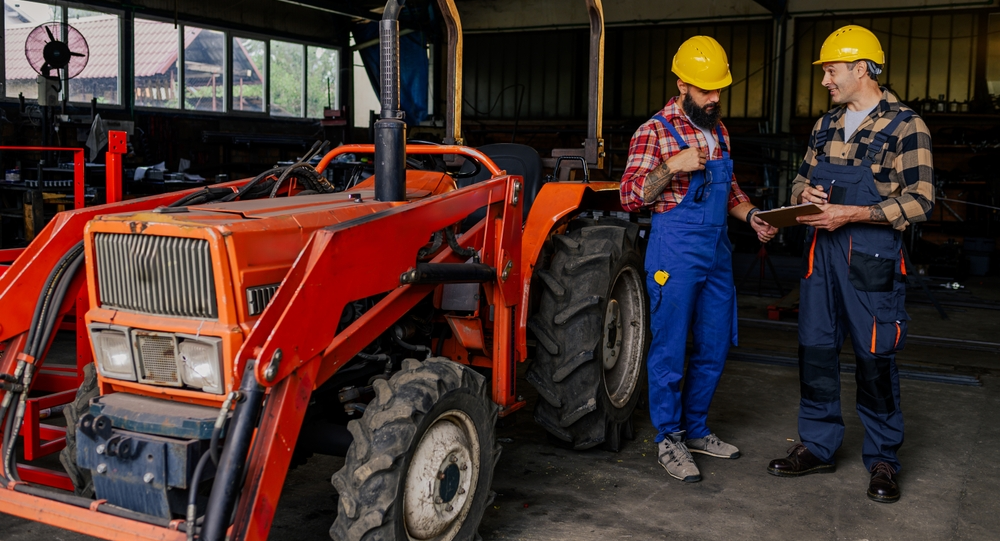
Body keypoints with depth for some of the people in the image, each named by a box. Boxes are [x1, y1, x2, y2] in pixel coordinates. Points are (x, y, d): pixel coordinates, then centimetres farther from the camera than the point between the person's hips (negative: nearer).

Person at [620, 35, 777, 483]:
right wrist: (672, 165, -25)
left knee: (714, 348, 13)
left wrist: (751, 215, 4)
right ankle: (669, 441, 13)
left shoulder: (718, 131, 14)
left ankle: (695, 429, 28)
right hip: (675, 252, -7)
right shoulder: (655, 132, -8)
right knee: (670, 349, 0)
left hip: (716, 252, 7)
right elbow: (630, 196, -13)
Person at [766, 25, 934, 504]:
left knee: (875, 358, 2)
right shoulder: (826, 126, 13)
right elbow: (803, 177, 23)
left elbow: (919, 201, -13)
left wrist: (852, 214, -20)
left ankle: (882, 459, 18)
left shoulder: (904, 126, -8)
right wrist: (805, 192, -1)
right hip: (821, 250, 6)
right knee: (815, 349, 9)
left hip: (871, 256, -6)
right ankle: (817, 446, 23)